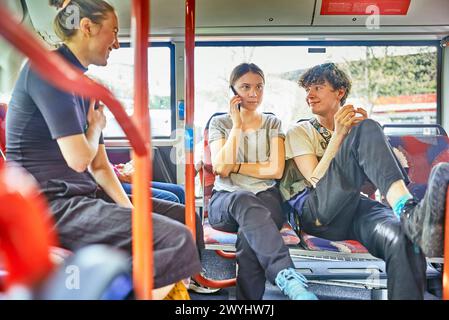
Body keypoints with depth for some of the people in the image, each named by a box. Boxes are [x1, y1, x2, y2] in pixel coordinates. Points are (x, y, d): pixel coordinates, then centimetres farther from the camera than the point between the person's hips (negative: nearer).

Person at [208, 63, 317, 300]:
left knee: (249, 234, -36)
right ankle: (285, 275, -55)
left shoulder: (272, 123, 14)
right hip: (225, 201, -1)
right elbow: (221, 169, -5)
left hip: (265, 198, 1)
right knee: (244, 200, -40)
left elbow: (276, 170, 0)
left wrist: (234, 166, -3)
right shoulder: (219, 123, 12)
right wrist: (237, 125, -3)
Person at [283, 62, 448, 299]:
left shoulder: (353, 126, 28)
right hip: (316, 210, -3)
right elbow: (317, 180, -2)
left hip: (353, 205, 3)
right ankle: (410, 213, -48)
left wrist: (365, 132, 5)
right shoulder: (299, 132, 17)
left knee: (403, 239, -38)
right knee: (366, 129, -28)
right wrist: (339, 135, -6)